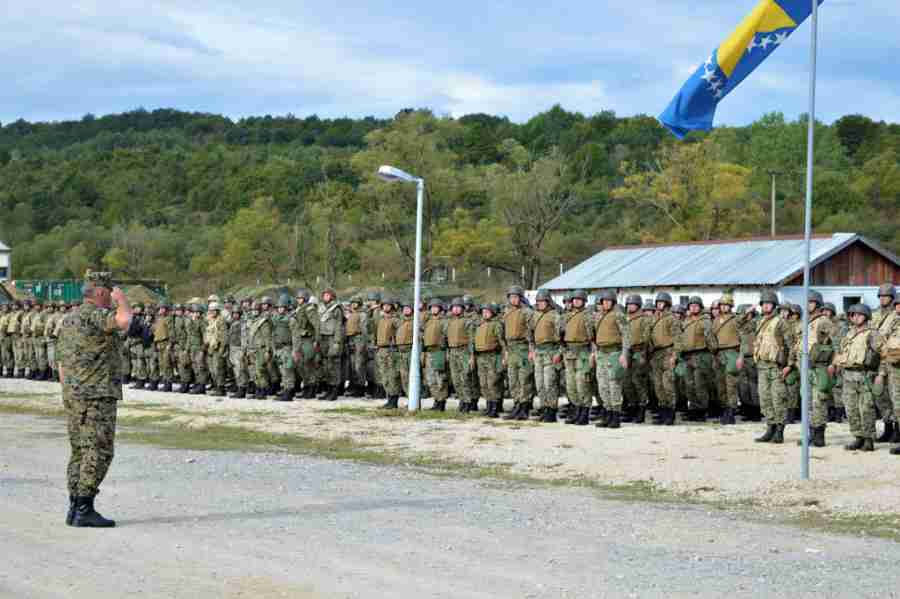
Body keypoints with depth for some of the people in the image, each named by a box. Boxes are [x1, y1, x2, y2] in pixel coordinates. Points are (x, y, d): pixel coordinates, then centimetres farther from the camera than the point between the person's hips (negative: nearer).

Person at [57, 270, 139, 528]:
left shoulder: (69, 319, 16)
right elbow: (125, 321, -32)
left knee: (80, 452, 12)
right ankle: (84, 510, -13)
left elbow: (63, 364, 19)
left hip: (73, 395, 9)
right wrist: (122, 299, -11)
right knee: (99, 452, -8)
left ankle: (75, 509, 11)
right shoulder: (95, 314, -12)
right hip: (97, 395, -9)